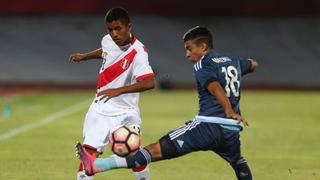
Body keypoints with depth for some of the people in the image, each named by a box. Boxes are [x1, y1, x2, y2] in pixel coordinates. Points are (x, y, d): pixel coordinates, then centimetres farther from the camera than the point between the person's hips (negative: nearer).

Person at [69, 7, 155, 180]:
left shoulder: (137, 53, -24)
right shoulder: (107, 41, -4)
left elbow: (149, 83, -39)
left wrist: (119, 91, -45)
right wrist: (84, 56, 26)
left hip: (125, 112, -4)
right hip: (100, 109, 4)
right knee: (89, 154, -7)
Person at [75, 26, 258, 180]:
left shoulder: (202, 64, -1)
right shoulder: (233, 61, 20)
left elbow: (215, 87, -19)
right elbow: (253, 65, 42)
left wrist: (229, 111, -32)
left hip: (208, 125, -7)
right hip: (232, 130, 7)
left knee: (156, 150, -15)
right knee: (239, 164, 35)